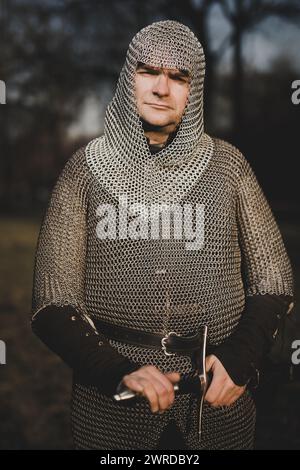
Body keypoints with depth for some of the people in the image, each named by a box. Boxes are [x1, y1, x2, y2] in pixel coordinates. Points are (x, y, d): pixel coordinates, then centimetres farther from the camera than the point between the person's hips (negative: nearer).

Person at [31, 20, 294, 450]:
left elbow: (273, 283, 3)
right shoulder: (86, 169, -4)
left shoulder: (227, 164, -1)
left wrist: (240, 360, -12)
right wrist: (117, 373, -19)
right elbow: (53, 303, -5)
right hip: (111, 395, -1)